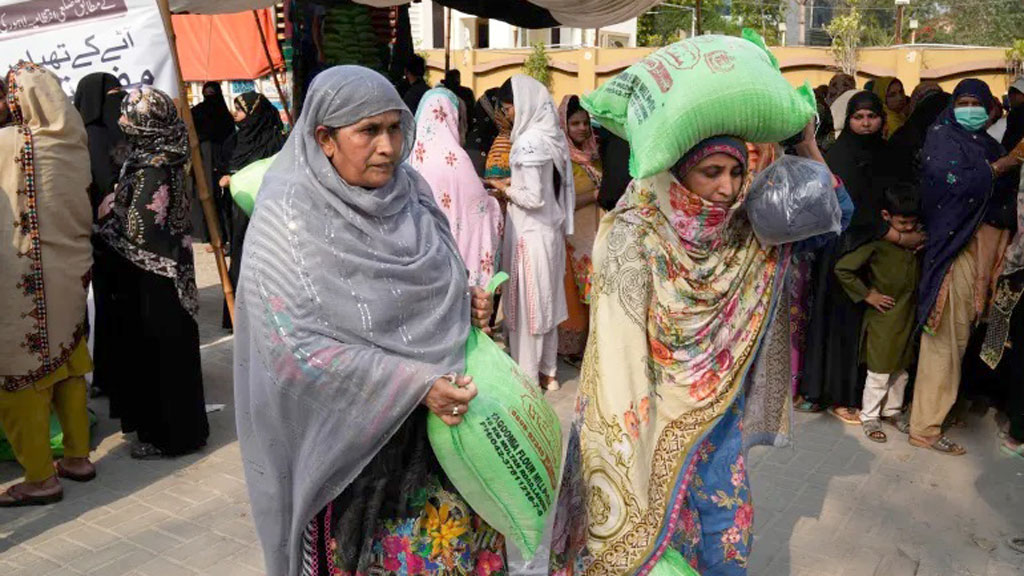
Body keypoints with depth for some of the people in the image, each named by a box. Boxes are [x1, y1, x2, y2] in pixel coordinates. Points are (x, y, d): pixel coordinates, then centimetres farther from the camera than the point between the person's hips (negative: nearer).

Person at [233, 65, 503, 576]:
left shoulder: (407, 192, 2)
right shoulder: (290, 217, -15)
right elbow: (296, 344, -22)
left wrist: (467, 304, -7)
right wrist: (414, 384, -27)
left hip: (427, 423, 5)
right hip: (348, 435, -5)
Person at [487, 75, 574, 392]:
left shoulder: (529, 142, -20)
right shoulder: (553, 135, 6)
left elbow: (534, 198, -22)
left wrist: (507, 191, -6)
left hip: (530, 234, -9)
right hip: (551, 231, 9)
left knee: (526, 305, 3)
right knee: (546, 301, 17)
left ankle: (527, 377, 15)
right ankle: (547, 371, 30)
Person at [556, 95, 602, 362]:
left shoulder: (594, 154, 9)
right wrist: (595, 194, -17)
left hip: (596, 234, 6)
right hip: (573, 236, -6)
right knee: (574, 292, 2)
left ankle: (590, 342, 22)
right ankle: (572, 347, 15)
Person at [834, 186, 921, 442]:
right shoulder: (877, 246, -17)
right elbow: (842, 268, -19)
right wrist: (867, 294, -15)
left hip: (908, 319, 6)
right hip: (882, 321, -6)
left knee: (901, 371, 19)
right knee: (879, 374, 3)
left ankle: (893, 410, 36)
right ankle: (869, 417, 19)